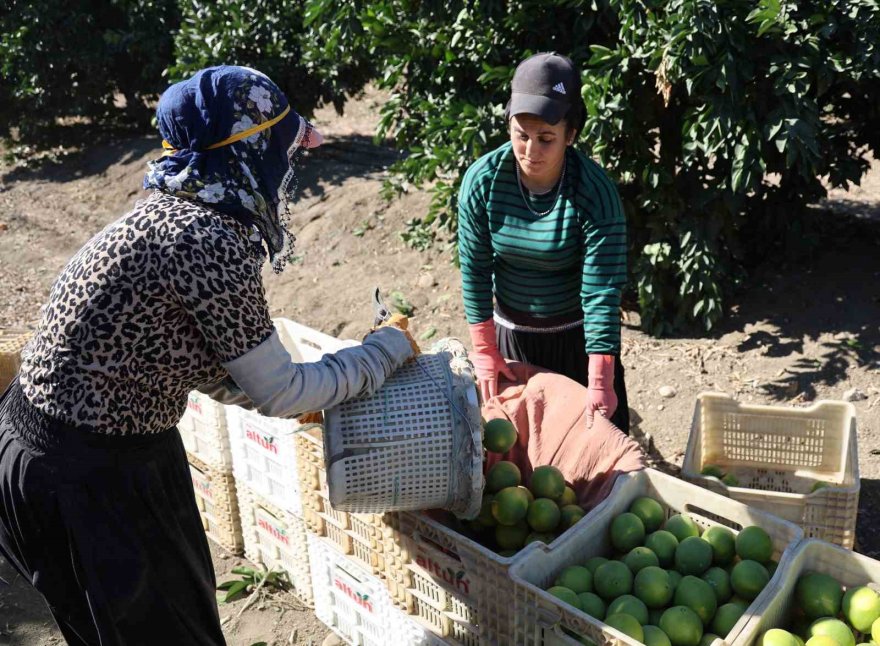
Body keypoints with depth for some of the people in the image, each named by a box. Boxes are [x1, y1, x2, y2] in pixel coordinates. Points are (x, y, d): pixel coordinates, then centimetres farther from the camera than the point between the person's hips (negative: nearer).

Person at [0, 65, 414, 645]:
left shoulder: (172, 211, 2)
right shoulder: (212, 240, -26)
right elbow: (276, 391, -16)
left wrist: (299, 401, 16)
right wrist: (389, 349, -4)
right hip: (87, 478, -8)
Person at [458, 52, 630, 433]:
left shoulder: (595, 194, -25)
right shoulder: (482, 180, -18)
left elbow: (601, 292, -26)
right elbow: (475, 271, -10)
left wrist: (600, 383, -28)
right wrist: (484, 351, -8)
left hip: (576, 335, -2)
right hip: (510, 333, 2)